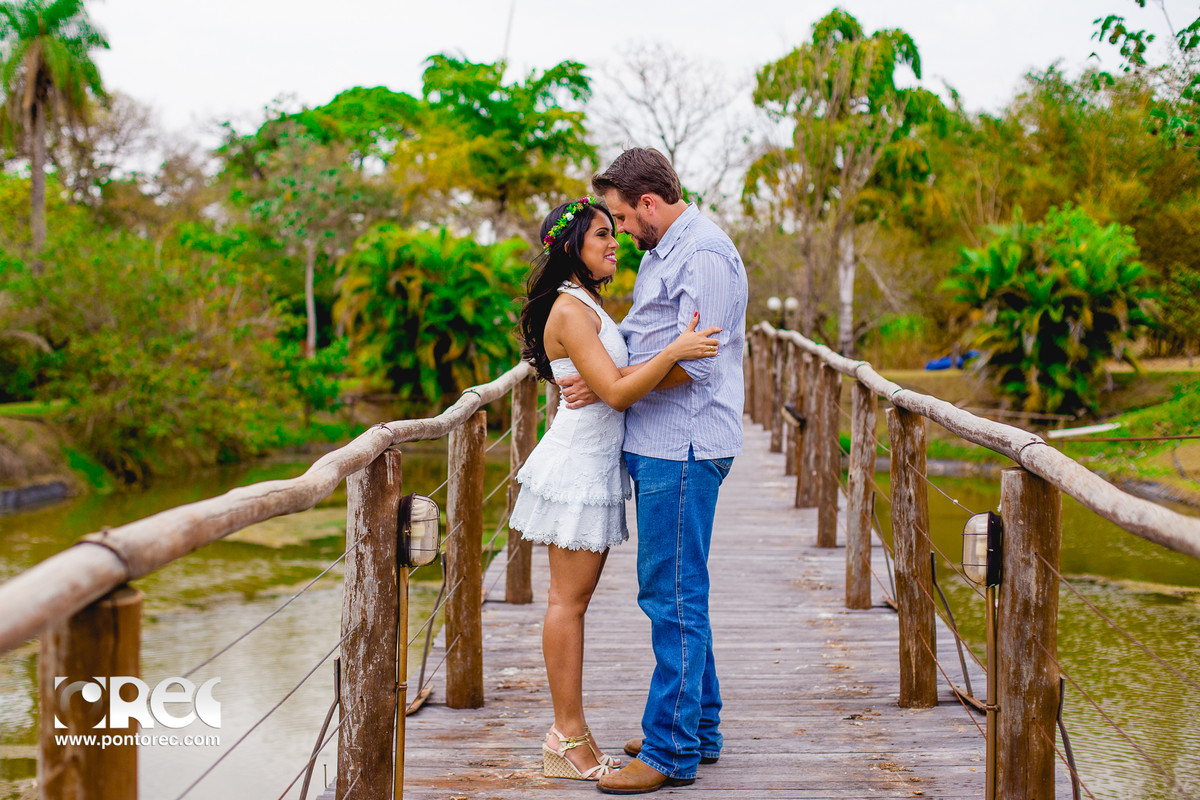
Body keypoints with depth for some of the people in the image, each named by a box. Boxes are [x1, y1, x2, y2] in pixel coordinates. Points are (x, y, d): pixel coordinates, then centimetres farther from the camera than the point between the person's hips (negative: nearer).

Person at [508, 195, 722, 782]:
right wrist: (674, 350, -29)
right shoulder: (570, 310, -15)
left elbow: (620, 380, 20)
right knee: (569, 600, -4)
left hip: (594, 464, 10)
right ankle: (568, 741, 3)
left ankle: (569, 734, 16)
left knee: (572, 599, 11)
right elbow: (616, 392, -22)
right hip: (578, 465, -10)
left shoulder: (586, 306, 17)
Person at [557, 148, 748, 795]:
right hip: (657, 444, 10)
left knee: (671, 595, -7)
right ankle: (699, 728, 25)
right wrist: (584, 362, 12)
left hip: (682, 449, -10)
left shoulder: (705, 254, -13)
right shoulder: (659, 255, 19)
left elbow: (693, 361, -19)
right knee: (676, 592, 15)